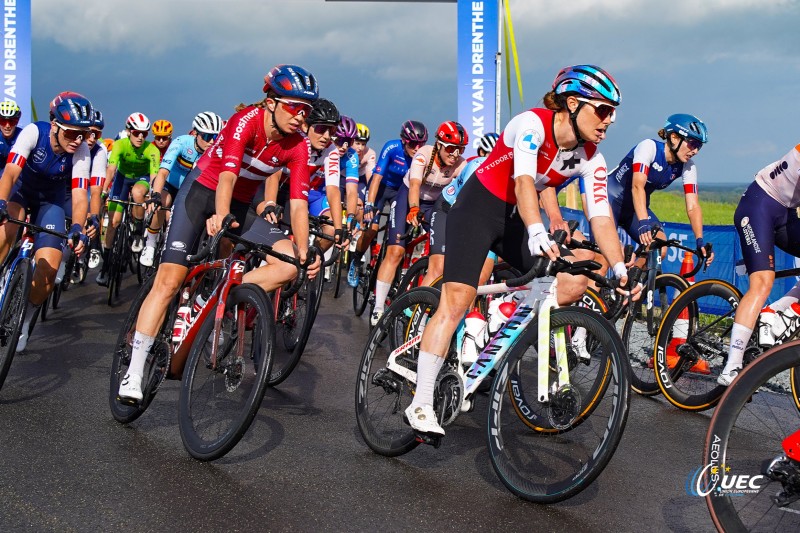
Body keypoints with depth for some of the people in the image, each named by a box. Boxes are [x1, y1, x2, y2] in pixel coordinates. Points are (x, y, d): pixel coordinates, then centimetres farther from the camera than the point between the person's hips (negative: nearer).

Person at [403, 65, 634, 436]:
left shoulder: (591, 159, -6)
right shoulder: (533, 123, -23)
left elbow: (601, 217, -11)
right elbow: (523, 181, -36)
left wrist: (621, 268, -23)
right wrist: (537, 233, -52)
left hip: (516, 219, 7)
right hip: (478, 207, -6)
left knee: (574, 282, -9)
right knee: (456, 301, -17)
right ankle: (420, 405, -13)